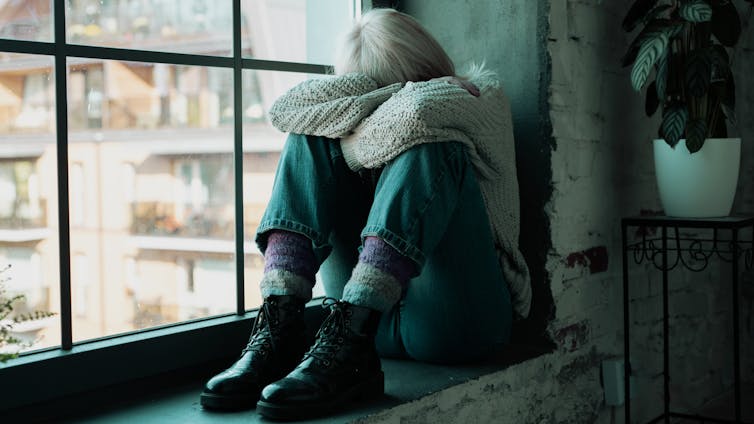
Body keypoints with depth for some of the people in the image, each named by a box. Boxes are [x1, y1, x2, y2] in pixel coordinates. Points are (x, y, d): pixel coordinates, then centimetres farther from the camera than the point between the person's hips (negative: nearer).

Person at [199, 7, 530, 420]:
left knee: (422, 134, -24)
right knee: (314, 133, -6)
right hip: (368, 311, 5)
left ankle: (348, 342, -39)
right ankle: (278, 328, -26)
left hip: (455, 320, -4)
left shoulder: (480, 99, 5)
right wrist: (384, 92, -7)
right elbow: (283, 109, -2)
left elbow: (420, 111, -21)